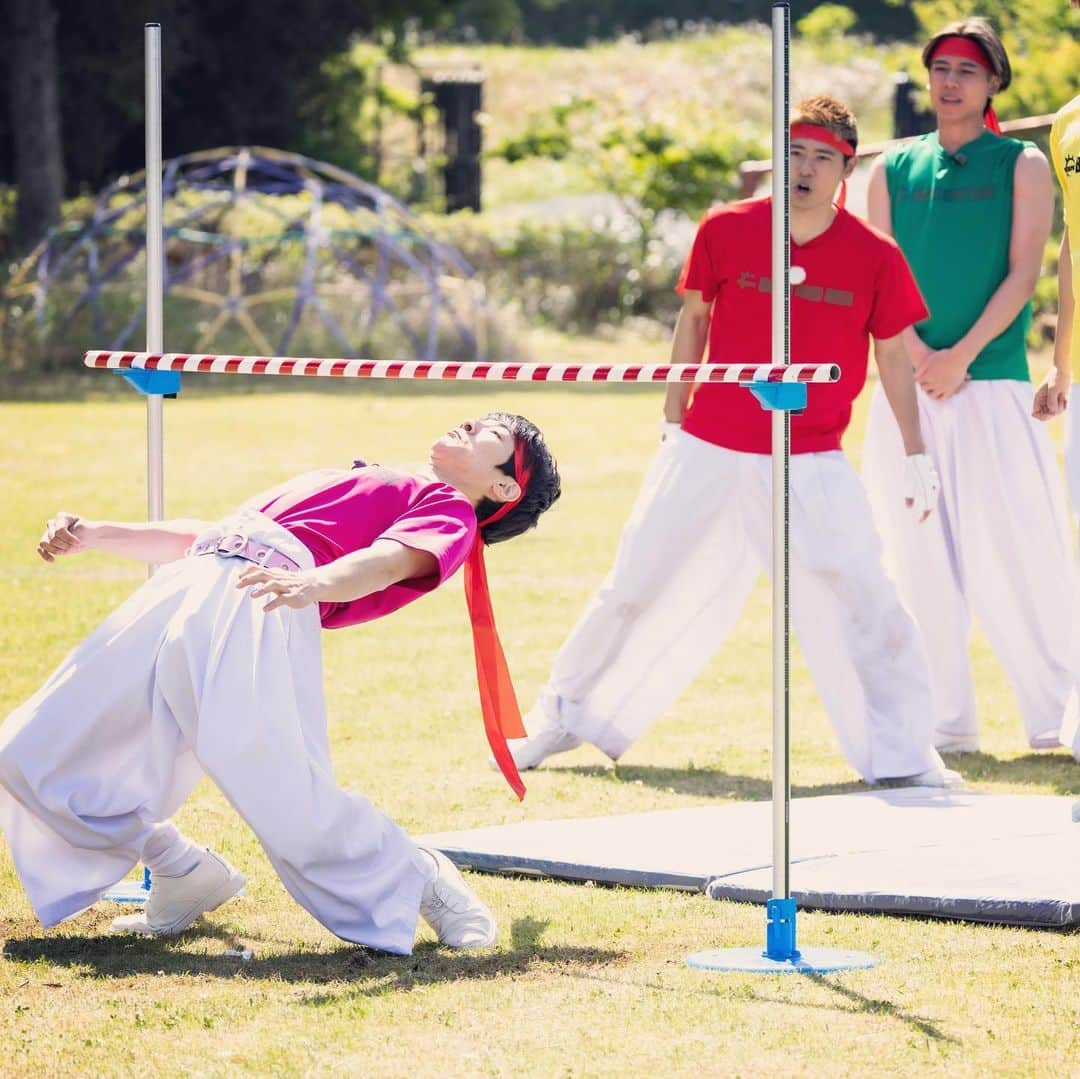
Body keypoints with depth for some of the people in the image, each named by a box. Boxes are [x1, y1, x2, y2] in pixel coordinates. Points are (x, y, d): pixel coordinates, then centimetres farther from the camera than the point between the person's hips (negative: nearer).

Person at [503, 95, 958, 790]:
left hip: (812, 467, -1)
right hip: (709, 452, 1)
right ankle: (565, 720, 24)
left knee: (862, 599, -10)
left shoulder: (875, 257, -6)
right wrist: (673, 422, 11)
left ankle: (902, 755, 2)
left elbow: (893, 356, 3)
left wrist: (916, 456, 2)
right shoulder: (726, 230, -3)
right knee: (642, 588, 9)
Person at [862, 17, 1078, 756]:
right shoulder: (894, 169, 13)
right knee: (922, 556, 1)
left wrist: (962, 355, -14)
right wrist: (919, 356, -10)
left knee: (1016, 553, -8)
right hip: (909, 385, 3)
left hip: (993, 383, -3)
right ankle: (945, 724, 5)